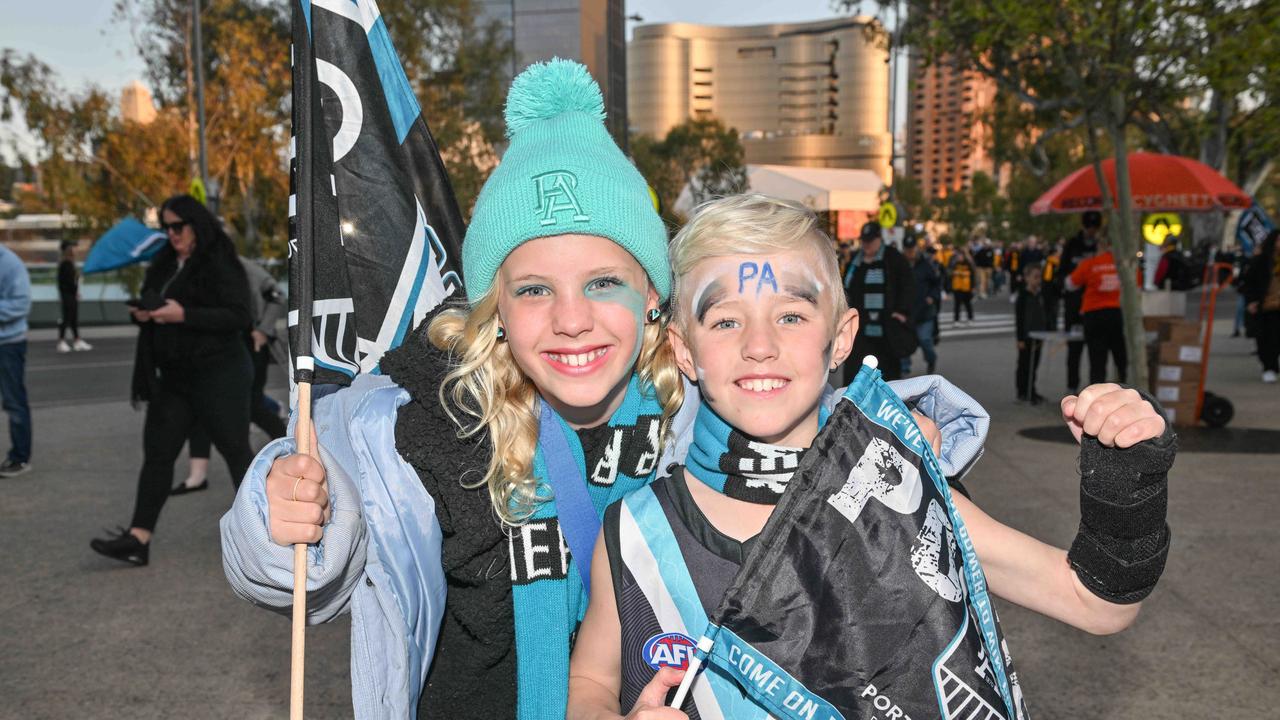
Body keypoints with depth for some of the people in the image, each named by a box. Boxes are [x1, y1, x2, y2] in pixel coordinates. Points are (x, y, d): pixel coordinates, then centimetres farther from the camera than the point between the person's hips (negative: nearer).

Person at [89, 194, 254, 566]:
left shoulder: (221, 264, -10)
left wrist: (184, 315, -23)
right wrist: (142, 313, -2)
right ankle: (138, 539, 7)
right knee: (157, 452, 4)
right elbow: (152, 303, 22)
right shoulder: (164, 263, 12)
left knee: (235, 450, 2)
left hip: (218, 375, -7)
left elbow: (239, 316, -18)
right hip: (174, 376, 8)